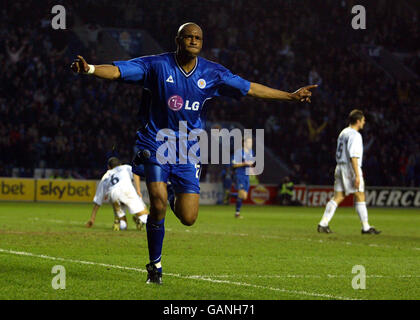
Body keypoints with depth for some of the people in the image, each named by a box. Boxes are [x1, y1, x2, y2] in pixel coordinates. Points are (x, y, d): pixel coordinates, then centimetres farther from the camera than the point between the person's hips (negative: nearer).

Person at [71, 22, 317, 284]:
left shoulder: (212, 73, 0)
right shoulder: (157, 65, -8)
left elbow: (250, 88, 7)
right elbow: (117, 71, -15)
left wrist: (290, 96, 7)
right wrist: (89, 69, -35)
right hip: (156, 144, -3)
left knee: (188, 218, -5)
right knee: (158, 201, -22)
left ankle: (175, 199, 35)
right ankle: (155, 265, -1)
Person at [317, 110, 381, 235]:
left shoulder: (343, 133, 16)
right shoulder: (354, 135, -12)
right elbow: (353, 156, -19)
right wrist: (357, 175, -21)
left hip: (340, 168, 9)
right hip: (351, 168, -9)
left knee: (337, 197, 6)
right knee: (360, 197, -1)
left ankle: (323, 224, -1)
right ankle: (366, 227, 3)